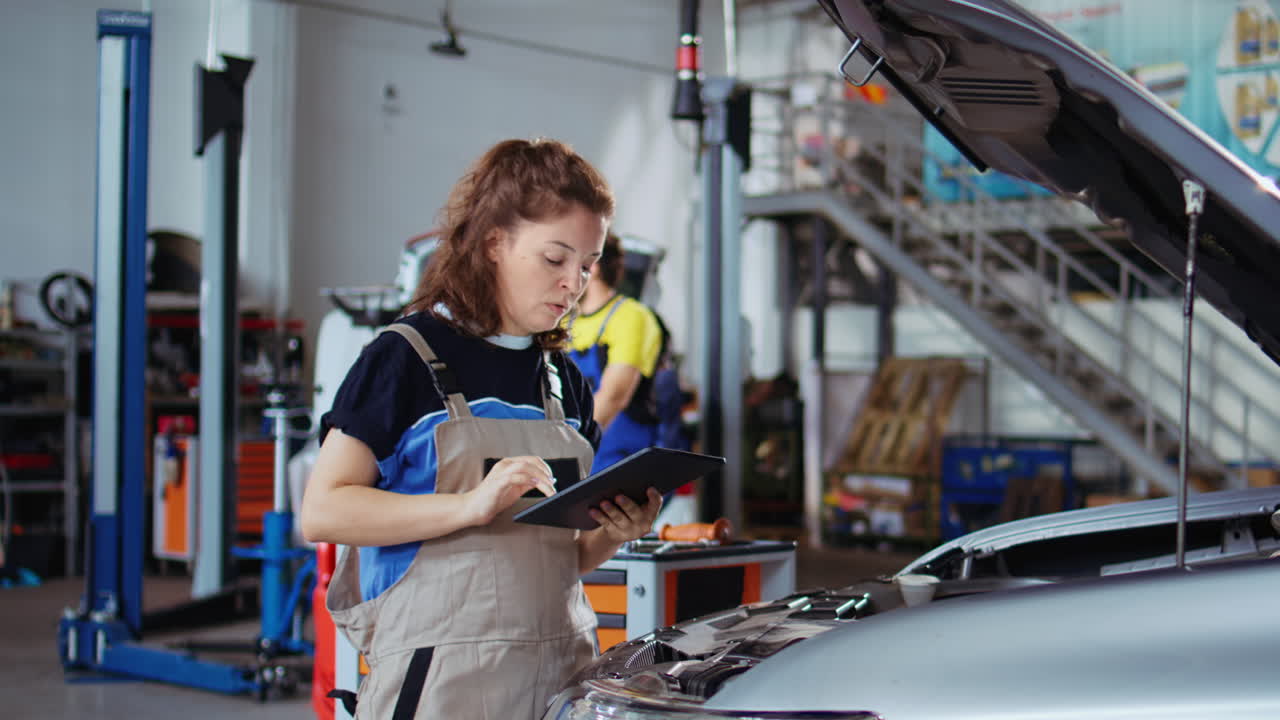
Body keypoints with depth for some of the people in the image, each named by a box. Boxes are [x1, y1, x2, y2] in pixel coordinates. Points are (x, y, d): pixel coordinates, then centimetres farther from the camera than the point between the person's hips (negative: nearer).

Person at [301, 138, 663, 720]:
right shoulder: (407, 357, -5)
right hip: (445, 672, -6)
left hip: (563, 669, 6)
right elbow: (322, 513, -13)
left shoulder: (565, 381, 14)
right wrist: (471, 504, -22)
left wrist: (615, 533, -1)